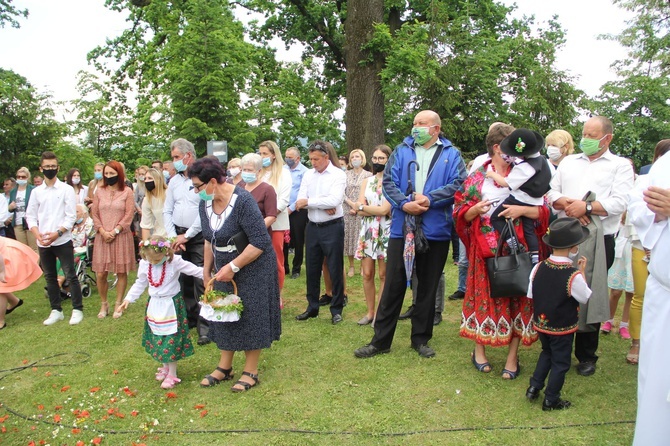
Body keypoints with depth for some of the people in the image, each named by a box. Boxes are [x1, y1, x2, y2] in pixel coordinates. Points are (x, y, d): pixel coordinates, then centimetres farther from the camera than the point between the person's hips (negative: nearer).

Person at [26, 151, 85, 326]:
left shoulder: (67, 189, -2)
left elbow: (71, 216, -6)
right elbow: (31, 216, 8)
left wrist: (57, 233, -17)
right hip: (43, 243, 4)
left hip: (63, 241, -4)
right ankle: (56, 310, 22)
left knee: (70, 275, -2)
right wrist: (38, 234, -9)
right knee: (50, 277, 12)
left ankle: (77, 309, 7)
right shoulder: (36, 192, 7)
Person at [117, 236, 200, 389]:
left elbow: (194, 270, -12)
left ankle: (172, 374, 7)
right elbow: (140, 283, 13)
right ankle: (165, 367, 32)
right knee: (157, 338, 12)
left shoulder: (175, 262, -16)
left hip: (171, 306, -5)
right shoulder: (144, 264, -1)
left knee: (171, 339, -3)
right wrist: (128, 299, 9)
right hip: (154, 305, 5)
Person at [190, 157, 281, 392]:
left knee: (250, 316, 3)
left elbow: (260, 241, -26)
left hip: (252, 268, -7)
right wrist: (207, 269, 13)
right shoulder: (205, 203, -1)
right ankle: (224, 367, 29)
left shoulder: (242, 201, -24)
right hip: (225, 268, 7)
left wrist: (233, 267, -24)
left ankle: (251, 372, 18)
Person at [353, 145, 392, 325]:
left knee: (383, 275, 3)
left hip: (385, 232, -4)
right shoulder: (366, 182, 12)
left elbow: (385, 210, -14)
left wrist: (362, 207, -4)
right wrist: (378, 209, -11)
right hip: (367, 231, 4)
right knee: (367, 274, 5)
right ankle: (370, 312, 18)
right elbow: (359, 211, 3)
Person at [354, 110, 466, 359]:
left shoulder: (450, 155, 6)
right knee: (393, 286, 4)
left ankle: (421, 339, 25)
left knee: (427, 288, 10)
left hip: (436, 232, 0)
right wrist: (404, 204, -16)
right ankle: (380, 340, 14)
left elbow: (458, 184, -6)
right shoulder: (402, 151, 9)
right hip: (402, 228, 1)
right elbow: (389, 182, 0)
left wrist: (429, 199, -18)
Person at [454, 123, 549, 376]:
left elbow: (543, 210, 0)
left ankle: (512, 357, 17)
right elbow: (461, 213, 4)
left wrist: (522, 210, -17)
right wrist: (476, 209, -16)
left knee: (516, 298, 2)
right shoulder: (476, 177, 5)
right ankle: (479, 351, 24)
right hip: (484, 249, 0)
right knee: (483, 296, 6)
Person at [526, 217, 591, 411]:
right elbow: (585, 297, -9)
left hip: (541, 324, 5)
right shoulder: (574, 275, -25)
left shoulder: (538, 268, -11)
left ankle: (534, 387, 29)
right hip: (563, 329, -5)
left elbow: (531, 295, -4)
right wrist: (582, 272, -4)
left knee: (547, 353, 27)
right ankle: (551, 400, 24)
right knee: (560, 362, 13)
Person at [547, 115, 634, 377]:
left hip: (597, 241, -3)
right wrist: (567, 204, -9)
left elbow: (620, 203, -7)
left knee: (590, 298, 3)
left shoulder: (620, 166, 7)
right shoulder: (568, 162, 18)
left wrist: (586, 207, -13)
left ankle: (586, 356, 19)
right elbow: (551, 192, 10)